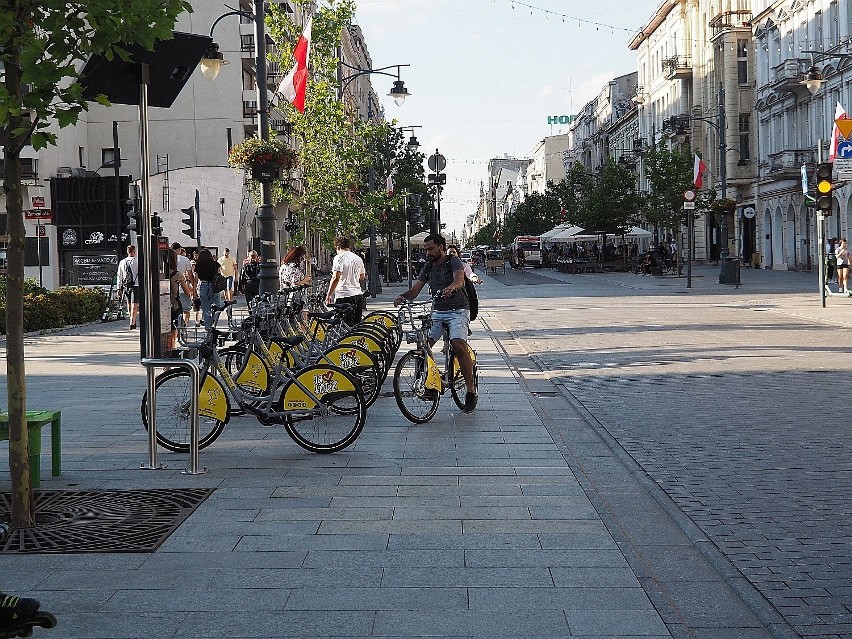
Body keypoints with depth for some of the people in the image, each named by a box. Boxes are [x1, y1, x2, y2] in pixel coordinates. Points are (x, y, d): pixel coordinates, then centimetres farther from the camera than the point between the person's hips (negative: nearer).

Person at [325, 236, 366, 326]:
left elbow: (336, 278, -17)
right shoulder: (358, 259, 14)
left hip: (344, 295, -7)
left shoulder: (339, 258, -8)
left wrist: (328, 295, -13)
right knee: (357, 324, 12)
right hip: (358, 294, 7)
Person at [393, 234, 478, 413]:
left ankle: (471, 391, -19)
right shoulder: (428, 267, 12)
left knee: (458, 344, -27)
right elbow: (415, 290, 3)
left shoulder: (453, 261, -6)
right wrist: (403, 296, -19)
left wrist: (450, 288, -50)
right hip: (437, 312, 6)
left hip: (458, 311, -6)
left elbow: (459, 280, -27)